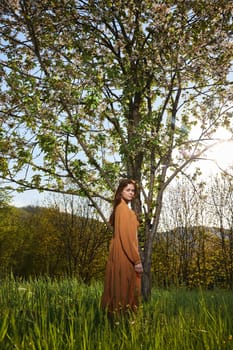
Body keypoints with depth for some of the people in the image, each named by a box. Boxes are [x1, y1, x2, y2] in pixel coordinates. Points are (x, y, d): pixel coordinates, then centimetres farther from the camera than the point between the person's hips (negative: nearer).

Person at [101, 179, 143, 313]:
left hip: (122, 253, 10)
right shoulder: (123, 208, -15)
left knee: (121, 288, 14)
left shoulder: (122, 208, 15)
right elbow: (126, 235, -21)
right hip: (125, 254, -10)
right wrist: (137, 259, -20)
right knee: (125, 288, -3)